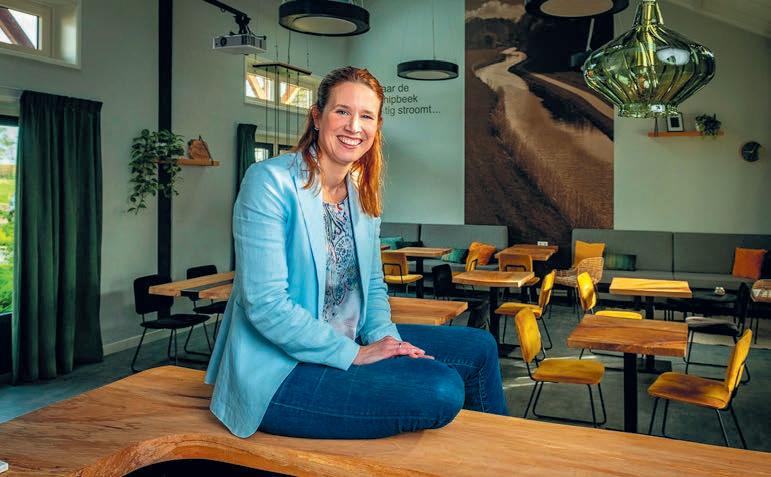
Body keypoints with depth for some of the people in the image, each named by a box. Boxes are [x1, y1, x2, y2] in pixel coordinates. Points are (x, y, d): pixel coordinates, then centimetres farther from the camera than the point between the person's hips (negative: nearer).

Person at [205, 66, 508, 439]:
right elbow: (265, 304, -23)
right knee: (442, 390, -24)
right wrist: (356, 355, -20)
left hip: (350, 344, 8)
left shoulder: (362, 194, 7)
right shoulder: (270, 182, -17)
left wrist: (385, 338, -7)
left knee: (479, 348, 8)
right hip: (280, 373, -8)